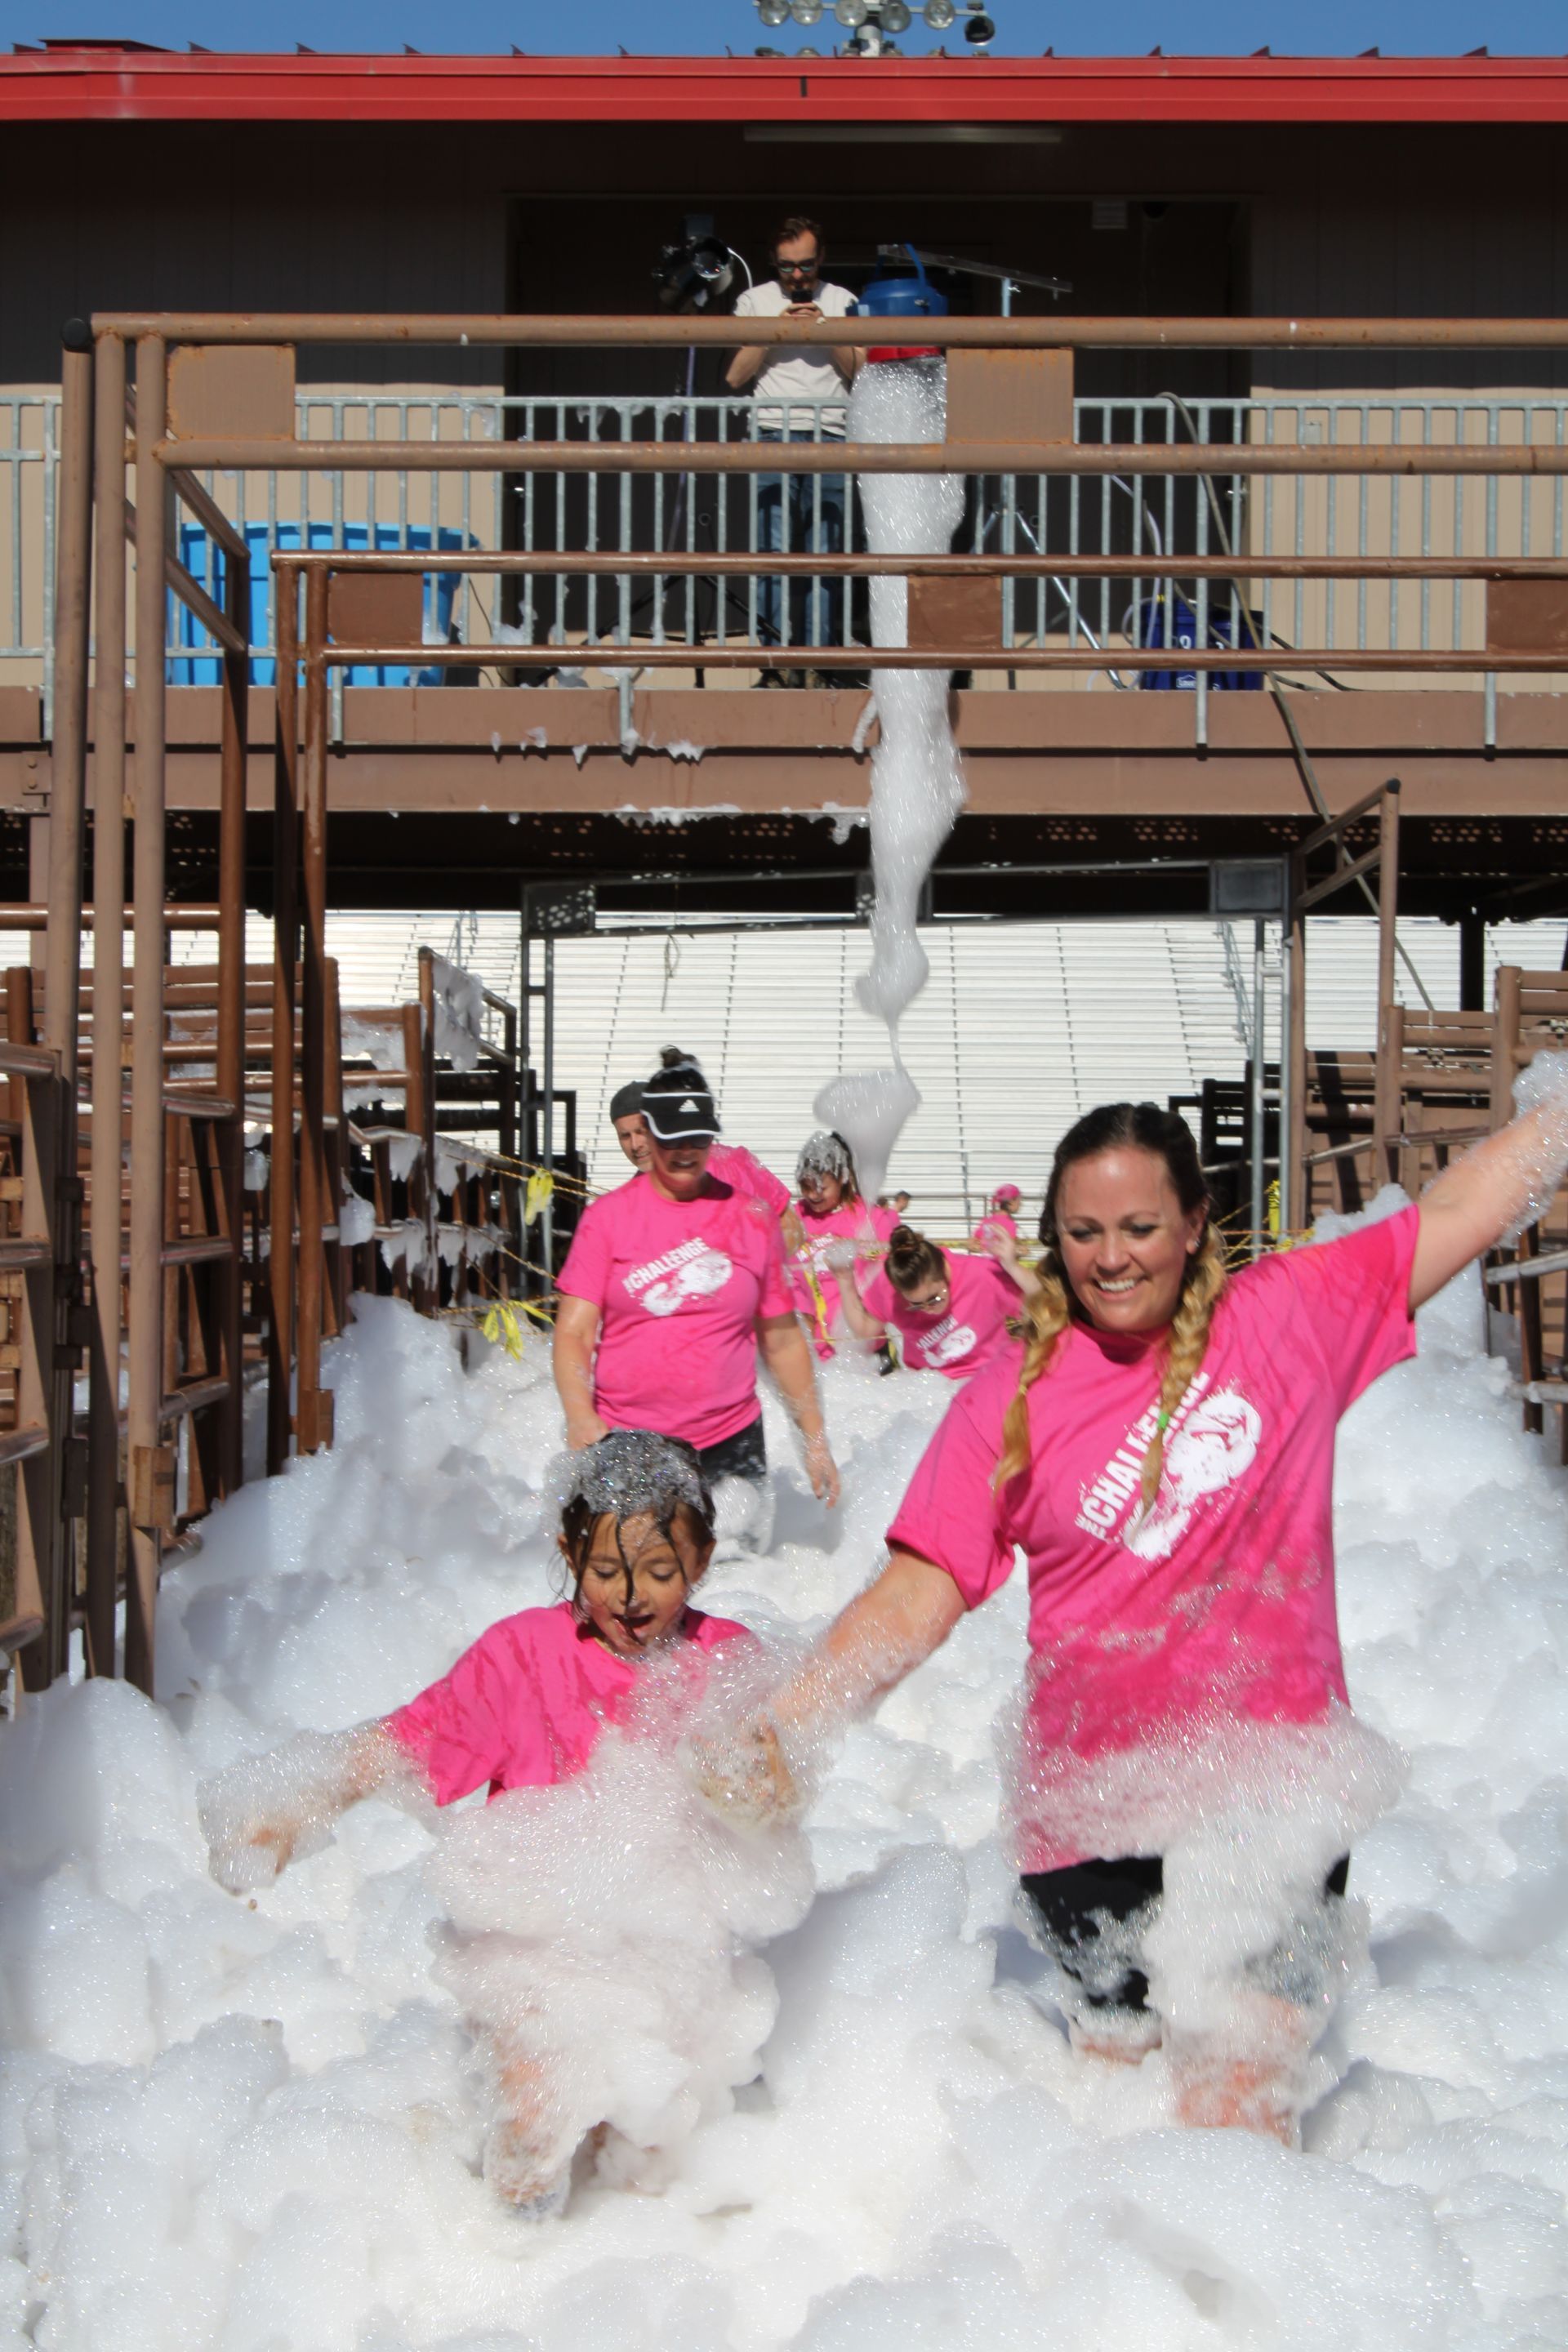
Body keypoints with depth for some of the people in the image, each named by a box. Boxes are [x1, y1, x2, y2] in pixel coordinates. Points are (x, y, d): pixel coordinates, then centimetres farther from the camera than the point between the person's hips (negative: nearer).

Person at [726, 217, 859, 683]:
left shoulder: (843, 302, 15)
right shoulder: (754, 301, 14)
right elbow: (734, 377, 7)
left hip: (830, 438, 0)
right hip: (773, 438, 0)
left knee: (824, 556, -5)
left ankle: (816, 664, -4)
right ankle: (779, 662, -9)